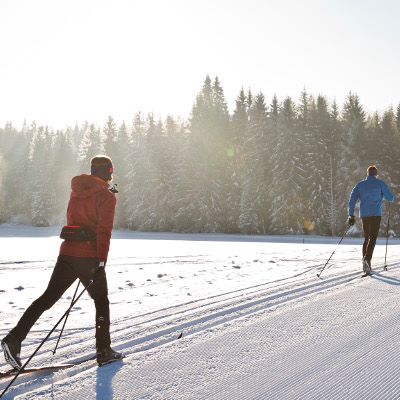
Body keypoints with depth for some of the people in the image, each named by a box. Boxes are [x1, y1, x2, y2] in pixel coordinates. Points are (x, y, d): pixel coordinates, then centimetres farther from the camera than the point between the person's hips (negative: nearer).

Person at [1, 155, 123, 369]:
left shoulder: (76, 191, 12)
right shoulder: (106, 197, -9)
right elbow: (104, 232, -15)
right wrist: (101, 262, -16)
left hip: (67, 253, 5)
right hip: (89, 258, -5)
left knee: (47, 298, 7)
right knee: (102, 302, 12)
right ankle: (103, 351, 17)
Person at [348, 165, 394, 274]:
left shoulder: (360, 184, 12)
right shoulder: (380, 183, 2)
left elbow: (352, 199, 6)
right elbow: (390, 198, 4)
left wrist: (351, 214, 7)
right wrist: (383, 195, 26)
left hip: (364, 215, 4)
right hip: (375, 214, -4)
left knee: (366, 238, 14)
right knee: (373, 238, -9)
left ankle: (365, 265, 10)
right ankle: (367, 258, -32)